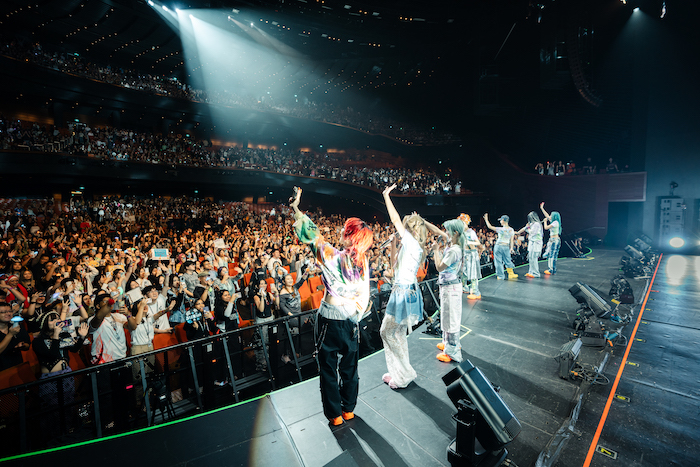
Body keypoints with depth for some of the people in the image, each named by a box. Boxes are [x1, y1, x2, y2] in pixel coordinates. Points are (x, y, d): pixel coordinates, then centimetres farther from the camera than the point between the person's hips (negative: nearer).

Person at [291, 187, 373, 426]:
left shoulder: (333, 257, -21)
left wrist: (296, 209, -5)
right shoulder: (363, 262, -6)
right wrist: (355, 316, 13)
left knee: (329, 367, 14)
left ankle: (335, 414, 29)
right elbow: (364, 295, 0)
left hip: (330, 319, -4)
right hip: (351, 319, 5)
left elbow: (312, 235, -14)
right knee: (350, 366, 21)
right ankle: (349, 408, 38)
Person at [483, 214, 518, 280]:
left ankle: (500, 276, 10)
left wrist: (486, 219, 2)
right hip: (506, 247, 5)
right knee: (507, 261, 18)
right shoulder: (511, 230, 1)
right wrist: (511, 248, 10)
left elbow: (489, 226, -8)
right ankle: (511, 274, 24)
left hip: (498, 246, -5)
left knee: (498, 261, 5)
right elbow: (511, 240, 3)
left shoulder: (501, 229, -13)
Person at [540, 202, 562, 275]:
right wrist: (542, 208, 27)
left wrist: (545, 221, 2)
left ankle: (551, 270, -5)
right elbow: (547, 216, 23)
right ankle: (553, 270, 13)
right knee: (550, 255, 9)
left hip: (555, 240, -9)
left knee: (551, 255, -7)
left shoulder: (555, 222, -12)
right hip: (552, 240, 9)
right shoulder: (553, 222, 13)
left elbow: (546, 227, -14)